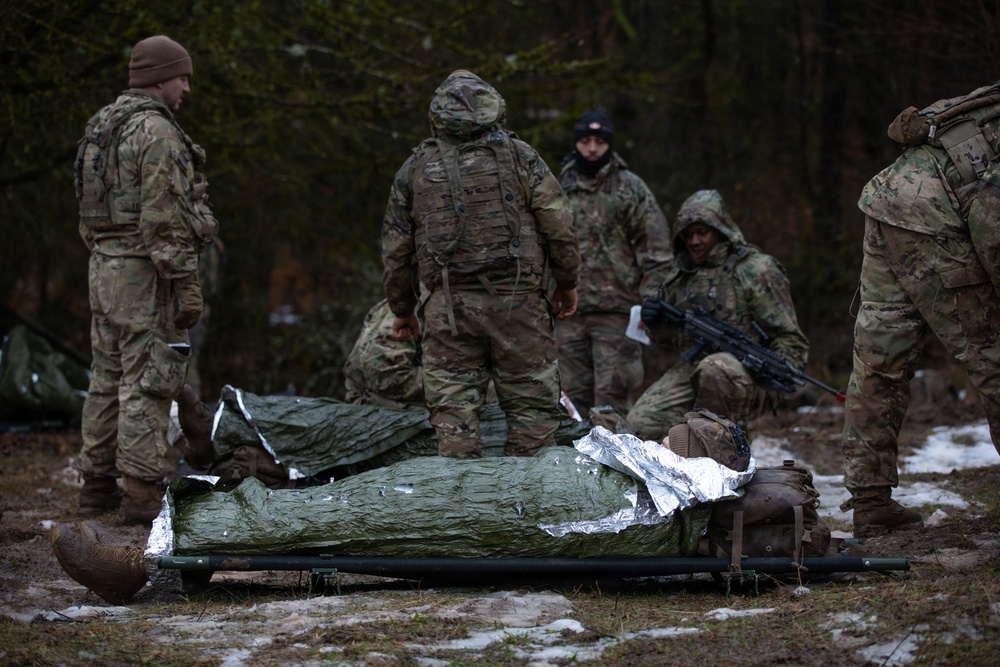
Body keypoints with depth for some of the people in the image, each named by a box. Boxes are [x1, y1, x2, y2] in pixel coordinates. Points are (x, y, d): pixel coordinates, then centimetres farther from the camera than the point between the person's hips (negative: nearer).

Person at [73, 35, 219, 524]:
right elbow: (164, 218, -21)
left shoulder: (102, 128, 14)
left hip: (106, 266, 9)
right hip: (146, 271, -9)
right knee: (147, 383, -7)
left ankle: (98, 484, 17)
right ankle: (143, 494, -7)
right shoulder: (157, 132, -15)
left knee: (109, 378, 13)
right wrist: (186, 283, -18)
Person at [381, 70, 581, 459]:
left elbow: (396, 251, 12)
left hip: (448, 306, 2)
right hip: (516, 301, -1)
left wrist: (402, 310, 24)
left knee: (453, 411, 4)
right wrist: (567, 281, 15)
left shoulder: (414, 170, 10)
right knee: (532, 405, 4)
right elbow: (558, 225, 1)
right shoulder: (517, 156, 4)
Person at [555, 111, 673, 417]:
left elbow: (656, 253, 0)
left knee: (612, 395, -6)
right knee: (574, 395, 6)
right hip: (569, 314, 4)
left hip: (616, 312, -4)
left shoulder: (630, 189, 2)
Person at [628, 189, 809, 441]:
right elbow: (668, 335, 25)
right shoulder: (683, 274, 16)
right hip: (690, 370, 6)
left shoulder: (754, 270, -3)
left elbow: (789, 337, -5)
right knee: (638, 423, -11)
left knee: (714, 368, -40)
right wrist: (654, 322, 2)